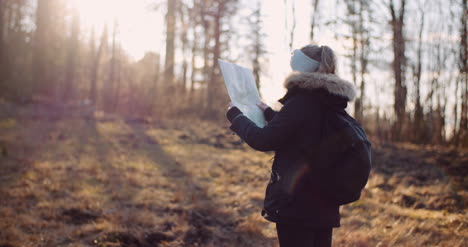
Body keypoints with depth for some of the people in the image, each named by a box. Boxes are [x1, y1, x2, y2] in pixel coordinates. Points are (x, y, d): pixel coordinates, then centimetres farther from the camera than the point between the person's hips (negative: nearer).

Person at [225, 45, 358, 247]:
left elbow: (262, 141, -16)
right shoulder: (334, 107, 9)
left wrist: (236, 116, 0)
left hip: (295, 205, -8)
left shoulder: (301, 102, -16)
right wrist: (270, 114, 31)